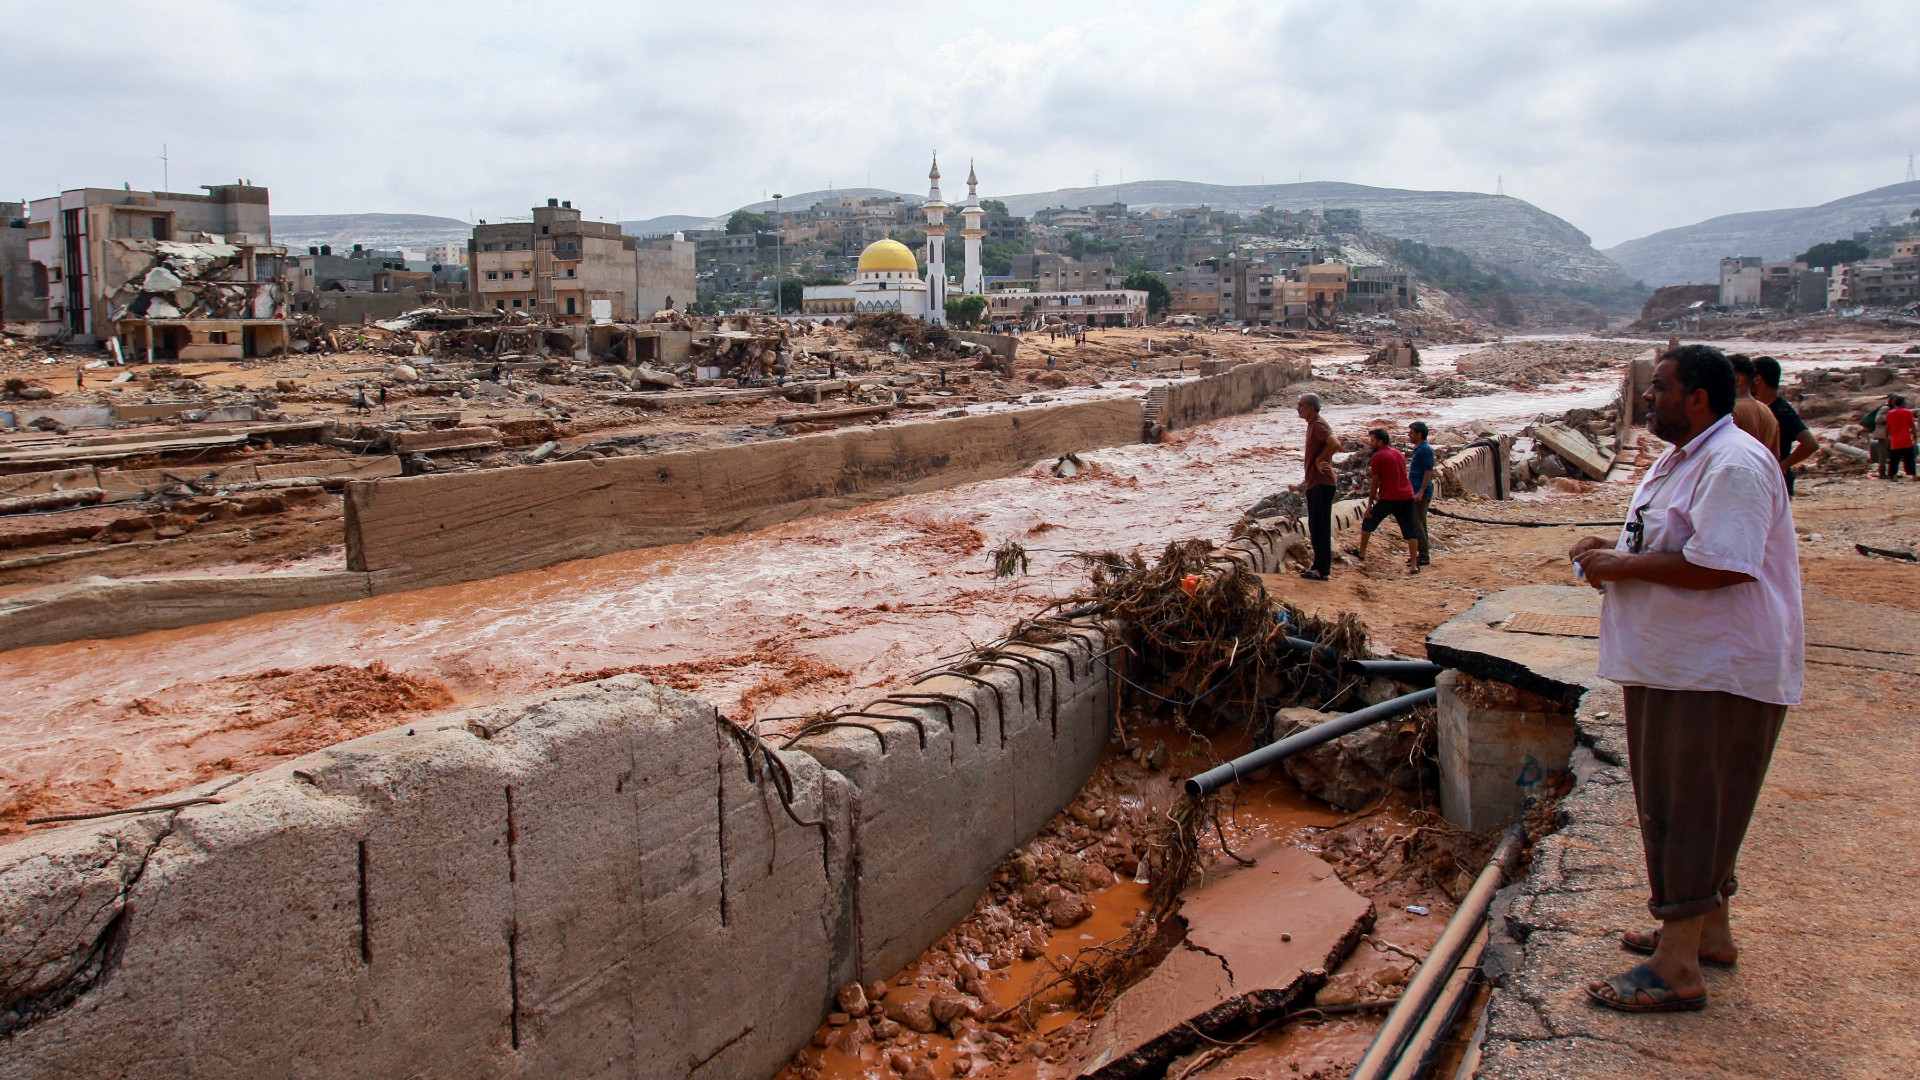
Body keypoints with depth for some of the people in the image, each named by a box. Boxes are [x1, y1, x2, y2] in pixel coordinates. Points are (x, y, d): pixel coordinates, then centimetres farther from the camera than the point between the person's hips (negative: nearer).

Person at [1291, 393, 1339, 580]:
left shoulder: (1319, 425, -15)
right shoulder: (1312, 424, 16)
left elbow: (1335, 445, -33)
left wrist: (1320, 461, -20)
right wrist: (1306, 481, 23)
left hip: (1322, 484, -10)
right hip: (1314, 483, 10)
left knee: (1321, 527, -7)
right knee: (1314, 527, 14)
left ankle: (1323, 570, -3)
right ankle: (1318, 566, 22)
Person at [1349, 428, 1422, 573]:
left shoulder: (1378, 457, -5)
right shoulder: (1400, 454, 15)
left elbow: (1374, 483, -5)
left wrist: (1369, 505, -1)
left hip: (1389, 498, -6)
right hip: (1407, 496, 6)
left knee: (1368, 522, 15)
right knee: (1410, 531, 3)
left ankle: (1361, 552, 27)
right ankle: (1414, 565, -2)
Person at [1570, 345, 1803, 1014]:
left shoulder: (1734, 465, -20)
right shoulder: (1681, 459, 15)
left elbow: (1721, 564, -30)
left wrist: (1623, 566, -20)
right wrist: (1611, 552, 5)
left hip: (1718, 670, -11)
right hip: (1672, 661, 11)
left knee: (1689, 808, -6)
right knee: (1685, 804, 19)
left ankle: (1677, 968, 1)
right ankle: (1707, 930, 33)